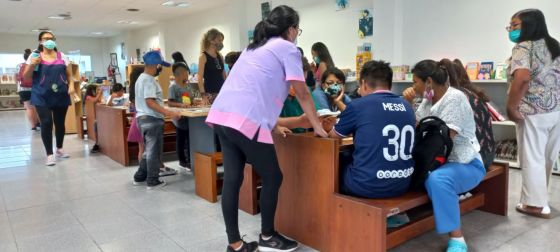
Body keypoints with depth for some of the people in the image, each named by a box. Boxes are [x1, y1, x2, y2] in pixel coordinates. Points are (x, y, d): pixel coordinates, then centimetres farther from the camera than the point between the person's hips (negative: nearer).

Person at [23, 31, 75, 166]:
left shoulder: (62, 56, 8)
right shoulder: (34, 56, 3)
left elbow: (69, 74, 13)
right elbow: (26, 77, 4)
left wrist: (71, 85, -5)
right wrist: (32, 65, -13)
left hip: (61, 95, 2)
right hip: (42, 96, -2)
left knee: (60, 123, 9)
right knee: (46, 123, -8)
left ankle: (59, 149, 28)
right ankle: (50, 154, 1)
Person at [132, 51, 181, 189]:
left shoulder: (141, 78, 17)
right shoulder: (149, 80, -17)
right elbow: (149, 102, -24)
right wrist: (168, 113, -31)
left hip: (143, 117, 10)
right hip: (152, 119, -10)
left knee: (148, 150, 19)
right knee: (154, 151, -2)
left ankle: (140, 177, 26)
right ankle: (153, 181, 6)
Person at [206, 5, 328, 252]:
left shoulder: (254, 47, 29)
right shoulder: (287, 48, 4)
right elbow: (302, 94, 3)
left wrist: (273, 122, 41)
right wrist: (317, 126, 12)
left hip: (222, 115, 8)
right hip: (246, 121, -8)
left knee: (232, 179, 9)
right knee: (272, 178, 7)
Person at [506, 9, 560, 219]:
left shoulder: (523, 47, -10)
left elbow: (522, 78, -26)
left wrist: (511, 108, -19)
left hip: (534, 112, -8)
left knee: (532, 158, 2)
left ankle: (536, 204, 10)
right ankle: (539, 196, 33)